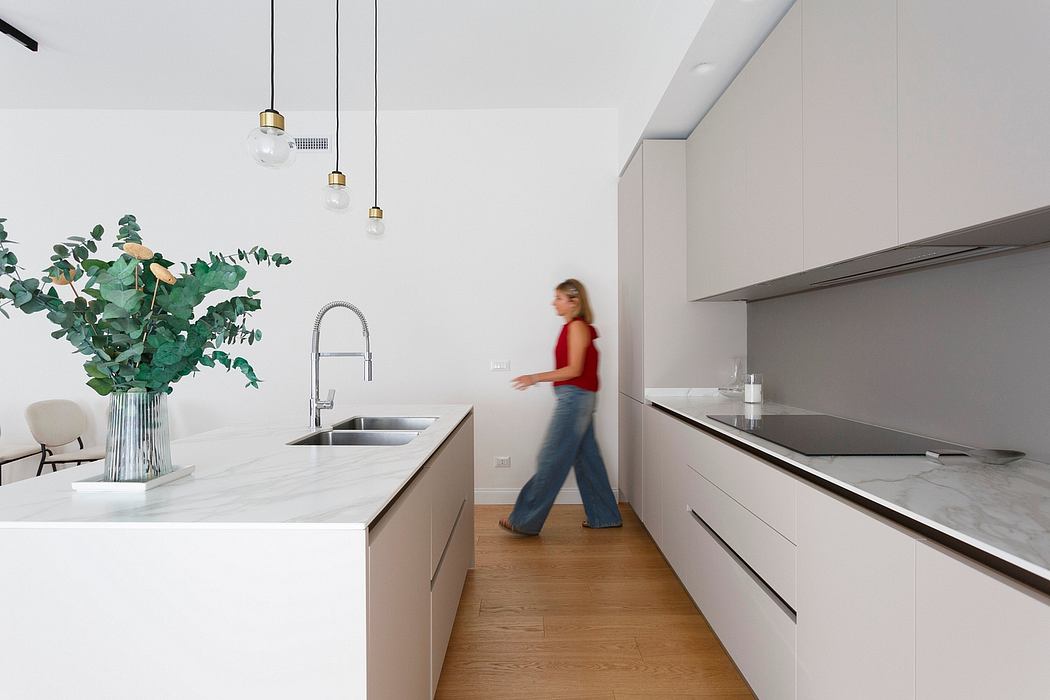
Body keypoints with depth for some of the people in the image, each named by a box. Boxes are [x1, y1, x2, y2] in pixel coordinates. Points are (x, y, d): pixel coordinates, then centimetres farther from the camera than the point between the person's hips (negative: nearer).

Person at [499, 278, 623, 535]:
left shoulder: (577, 326, -12)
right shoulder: (573, 327, 16)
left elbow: (574, 369, -18)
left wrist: (536, 378, -17)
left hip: (574, 398, -10)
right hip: (577, 399, 10)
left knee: (551, 459, -4)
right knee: (587, 458, 14)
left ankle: (525, 521, 4)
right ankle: (604, 516, 24)